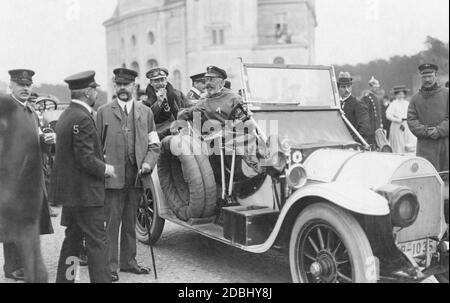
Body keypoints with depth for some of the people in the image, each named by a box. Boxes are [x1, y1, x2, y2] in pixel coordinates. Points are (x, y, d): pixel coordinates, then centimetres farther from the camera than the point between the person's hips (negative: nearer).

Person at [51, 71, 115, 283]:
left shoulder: (65, 116, 12)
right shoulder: (82, 118, -19)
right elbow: (85, 158, -23)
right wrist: (105, 169, -7)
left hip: (70, 191, 10)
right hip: (85, 192, -10)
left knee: (73, 239, 19)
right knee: (97, 242, -3)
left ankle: (64, 279, 28)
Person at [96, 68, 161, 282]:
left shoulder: (145, 112, 11)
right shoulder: (103, 112, 4)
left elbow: (154, 144, 11)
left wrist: (148, 163, -6)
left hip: (136, 176, 3)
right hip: (113, 176, -2)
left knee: (130, 222, 12)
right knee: (112, 222, 0)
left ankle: (128, 261, 24)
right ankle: (110, 266, 9)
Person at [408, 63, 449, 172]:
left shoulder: (446, 94, 6)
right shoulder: (415, 99, 11)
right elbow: (411, 120, 4)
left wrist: (439, 130, -14)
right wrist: (425, 131, -12)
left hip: (445, 142, 0)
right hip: (425, 146, 0)